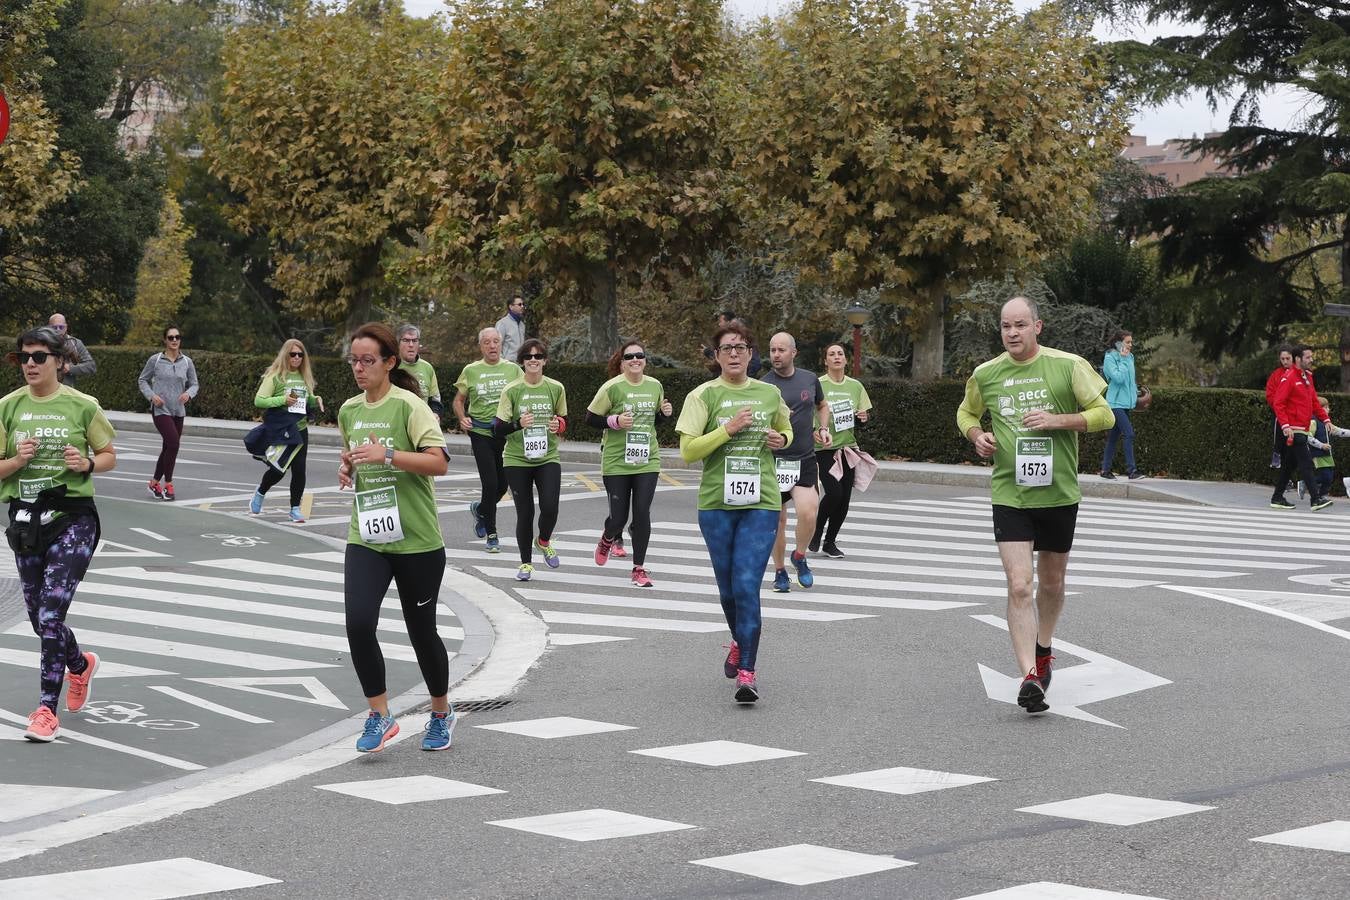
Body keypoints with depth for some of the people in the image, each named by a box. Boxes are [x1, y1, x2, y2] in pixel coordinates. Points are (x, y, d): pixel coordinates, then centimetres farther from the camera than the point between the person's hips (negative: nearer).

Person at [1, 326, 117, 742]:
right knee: (39, 617, 14)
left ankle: (47, 709, -7)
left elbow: (109, 455, 6)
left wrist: (88, 463, -14)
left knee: (50, 614, -13)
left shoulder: (82, 406, -5)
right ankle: (81, 664, 45)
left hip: (72, 518, -4)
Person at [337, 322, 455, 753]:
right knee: (358, 623, -15)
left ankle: (441, 713, 31)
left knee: (421, 631, 7)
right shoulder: (348, 411, 9)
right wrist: (348, 467, 6)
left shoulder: (408, 405, -10)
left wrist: (387, 455, -30)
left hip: (416, 540, -4)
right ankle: (379, 715, 0)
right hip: (365, 537, 4)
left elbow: (438, 461, -20)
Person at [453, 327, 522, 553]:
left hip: (506, 433, 2)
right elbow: (458, 401, 11)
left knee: (502, 484, 7)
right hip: (481, 434, -2)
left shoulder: (513, 369, 5)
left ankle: (480, 509, 40)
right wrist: (462, 419, -8)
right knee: (490, 483, -8)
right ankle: (491, 534, 6)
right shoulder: (471, 371, 3)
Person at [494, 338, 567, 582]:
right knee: (525, 513, 2)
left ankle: (543, 541, 19)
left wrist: (559, 425, -10)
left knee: (550, 507, -15)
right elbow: (498, 429, -7)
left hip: (548, 459, 1)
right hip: (517, 460, -1)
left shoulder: (556, 388, 0)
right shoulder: (511, 390, -6)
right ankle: (526, 563, 21)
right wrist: (518, 424, -26)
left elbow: (564, 421, 14)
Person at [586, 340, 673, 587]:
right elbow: (590, 419, -4)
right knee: (618, 517, 2)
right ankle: (608, 539, 40)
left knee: (642, 513, -5)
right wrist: (615, 421, -19)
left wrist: (665, 413, -1)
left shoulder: (655, 386, 5)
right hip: (616, 462, -3)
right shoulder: (612, 387, -9)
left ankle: (639, 568, 7)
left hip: (647, 462, 3)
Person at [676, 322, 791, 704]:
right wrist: (728, 429, -18)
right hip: (717, 503, 0)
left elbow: (786, 430, 27)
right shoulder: (704, 395, -1)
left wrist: (781, 439, 5)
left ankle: (747, 672, -11)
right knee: (728, 587, 11)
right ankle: (740, 643, 40)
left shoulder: (769, 394, 8)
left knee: (747, 586, -12)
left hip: (761, 503, 0)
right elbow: (687, 450, -9)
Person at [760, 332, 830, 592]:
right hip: (774, 460, -2)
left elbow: (822, 406, 27)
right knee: (778, 519, 4)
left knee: (807, 513, -15)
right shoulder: (764, 385, -5)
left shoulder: (810, 380, 7)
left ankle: (800, 556, 13)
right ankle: (779, 571, 22)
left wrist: (823, 429, 10)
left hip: (804, 459, 2)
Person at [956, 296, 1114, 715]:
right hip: (1009, 494, 0)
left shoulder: (1068, 366, -5)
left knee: (1052, 582, 16)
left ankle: (1042, 650, 42)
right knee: (1019, 586, -14)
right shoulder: (986, 374, 3)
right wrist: (976, 435, 0)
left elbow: (1104, 414, -2)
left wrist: (1057, 420, -17)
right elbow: (966, 412, 22)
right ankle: (1029, 677, -17)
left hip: (1059, 493, 0)